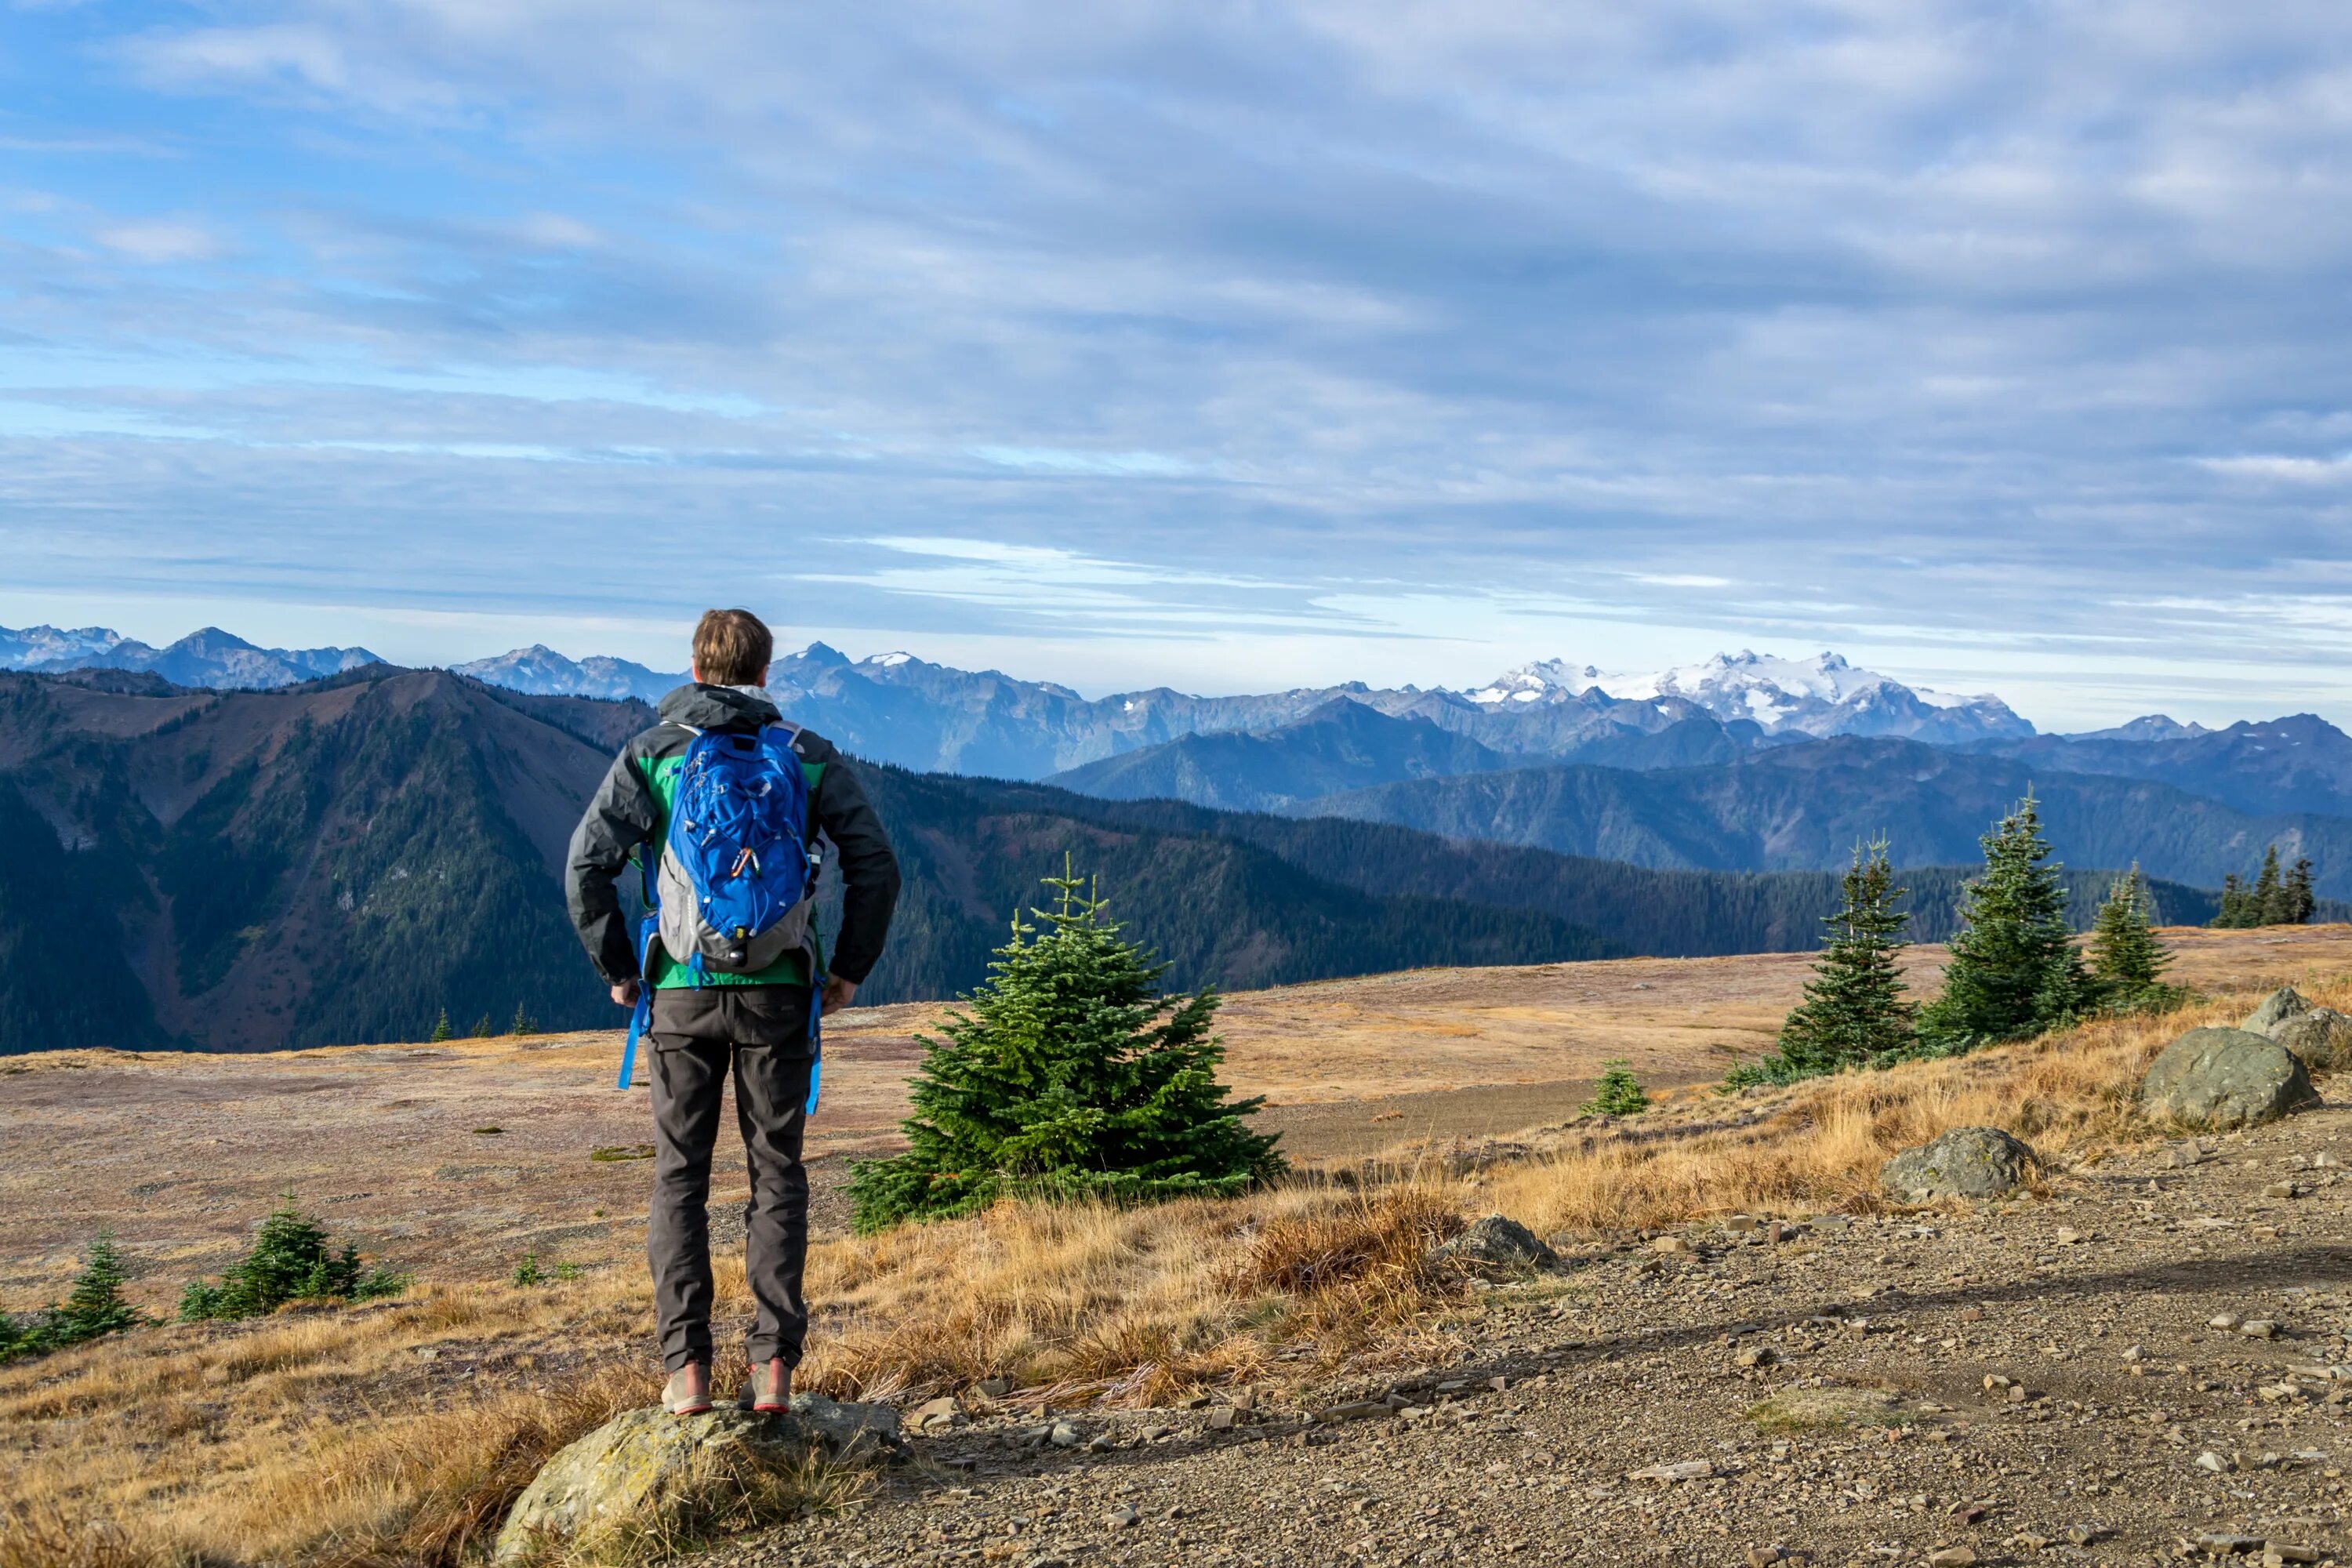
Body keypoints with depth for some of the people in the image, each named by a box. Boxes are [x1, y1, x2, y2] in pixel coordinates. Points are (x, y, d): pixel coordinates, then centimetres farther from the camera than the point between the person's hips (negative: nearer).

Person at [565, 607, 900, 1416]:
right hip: (776, 993, 0)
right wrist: (849, 968, 6)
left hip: (681, 993, 0)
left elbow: (586, 866, -6)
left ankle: (686, 1369, 6)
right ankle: (773, 1366, 4)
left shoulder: (651, 753, 3)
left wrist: (618, 969, 4)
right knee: (776, 1174, 8)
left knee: (679, 1176, 9)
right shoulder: (808, 755, 5)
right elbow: (875, 863, -2)